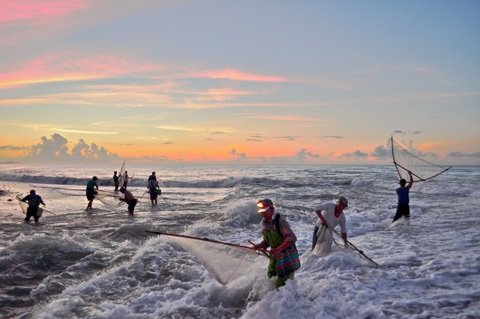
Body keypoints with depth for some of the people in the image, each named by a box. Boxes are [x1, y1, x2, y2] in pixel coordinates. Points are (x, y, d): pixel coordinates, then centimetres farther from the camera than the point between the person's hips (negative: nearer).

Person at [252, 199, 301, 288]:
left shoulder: (279, 220, -21)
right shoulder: (264, 223, 2)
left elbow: (292, 238, -28)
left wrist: (278, 249, -35)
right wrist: (259, 246, -7)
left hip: (287, 255, -7)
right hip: (274, 256, 7)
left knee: (281, 284, -8)